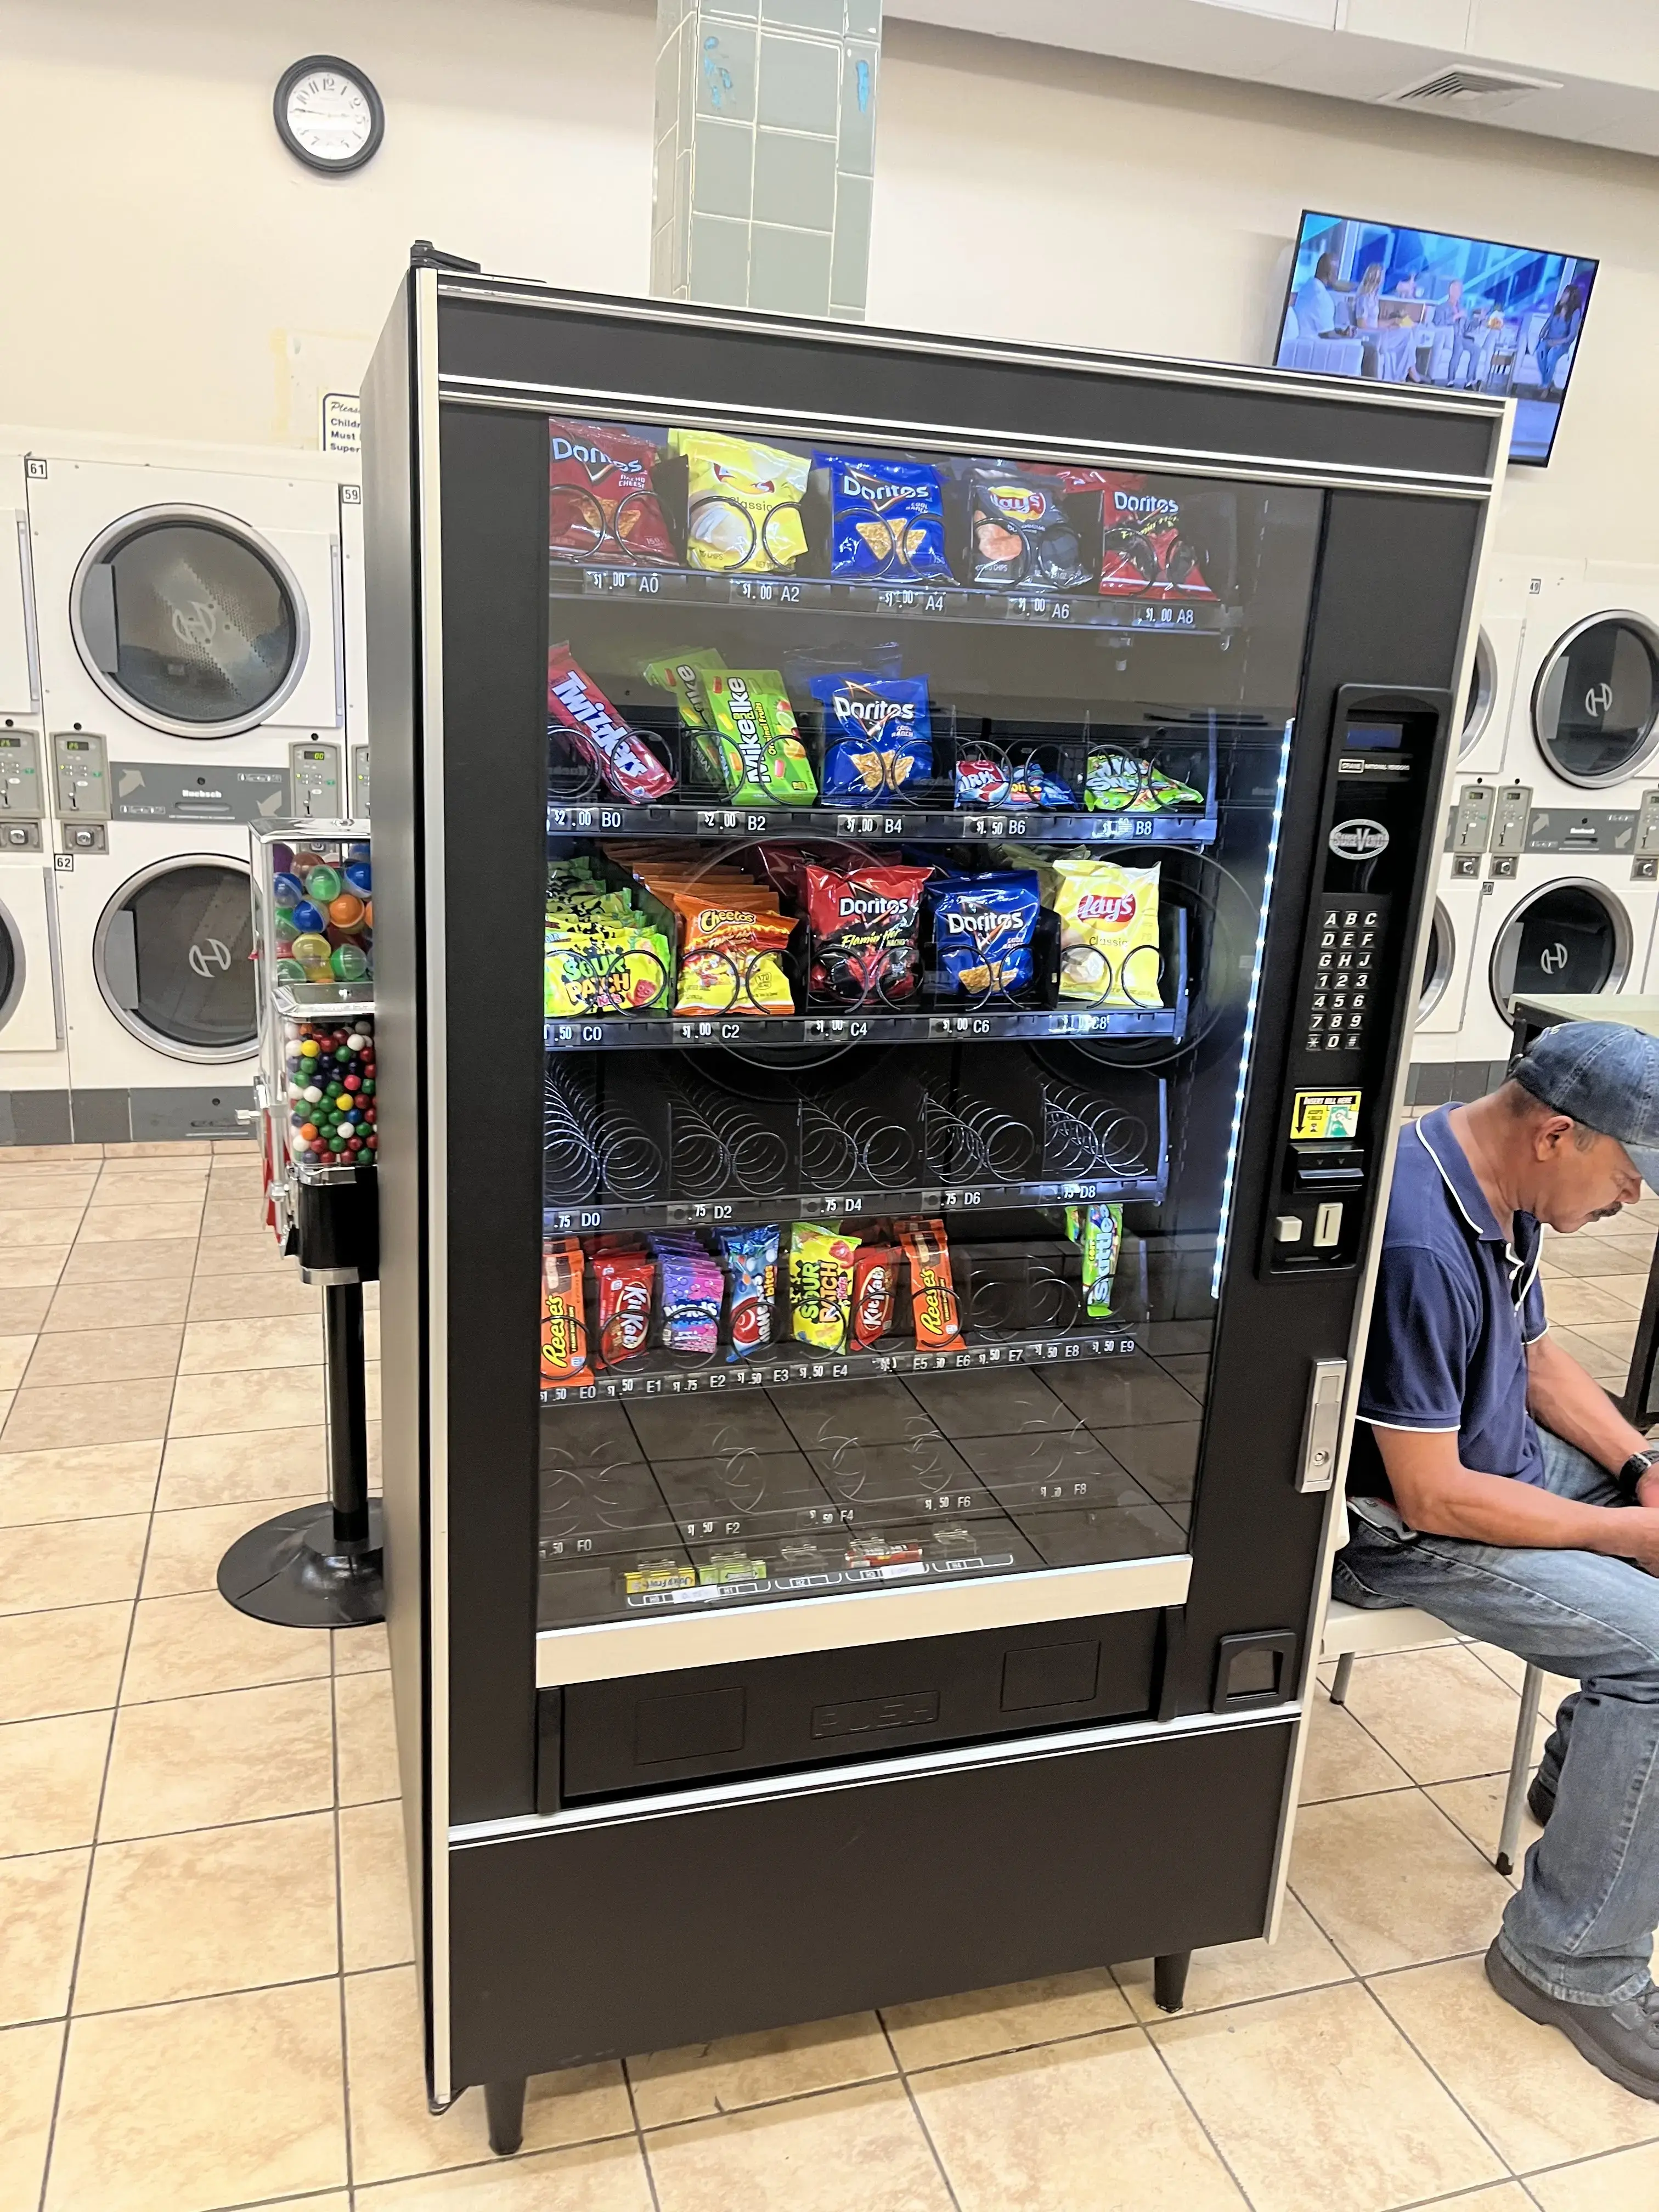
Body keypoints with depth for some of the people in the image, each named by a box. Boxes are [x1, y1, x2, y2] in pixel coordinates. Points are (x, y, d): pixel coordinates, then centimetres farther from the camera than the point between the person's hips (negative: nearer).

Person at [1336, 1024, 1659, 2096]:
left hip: (1492, 1449, 10)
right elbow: (1434, 1500, -27)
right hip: (1399, 1526, -10)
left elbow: (1537, 1354, 14)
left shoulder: (1506, 1193, -1)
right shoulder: (1420, 1250, -32)